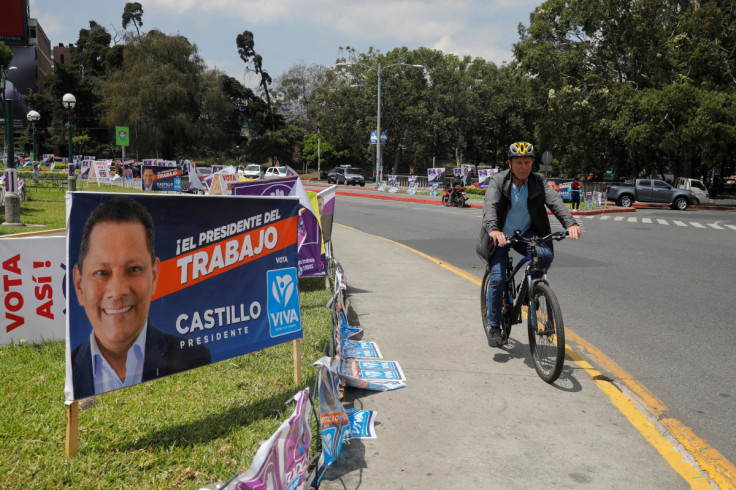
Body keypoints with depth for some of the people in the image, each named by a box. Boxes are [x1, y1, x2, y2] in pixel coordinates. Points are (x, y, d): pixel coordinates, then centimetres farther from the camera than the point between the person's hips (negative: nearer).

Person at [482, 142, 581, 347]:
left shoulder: (538, 182, -6)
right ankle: (493, 326, 2)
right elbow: (490, 206, -29)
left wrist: (570, 223, -38)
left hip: (526, 233, 2)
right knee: (497, 278, -13)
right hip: (501, 235, -2)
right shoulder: (498, 181, -13)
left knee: (545, 255, -27)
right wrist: (493, 229, -50)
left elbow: (554, 201, -19)